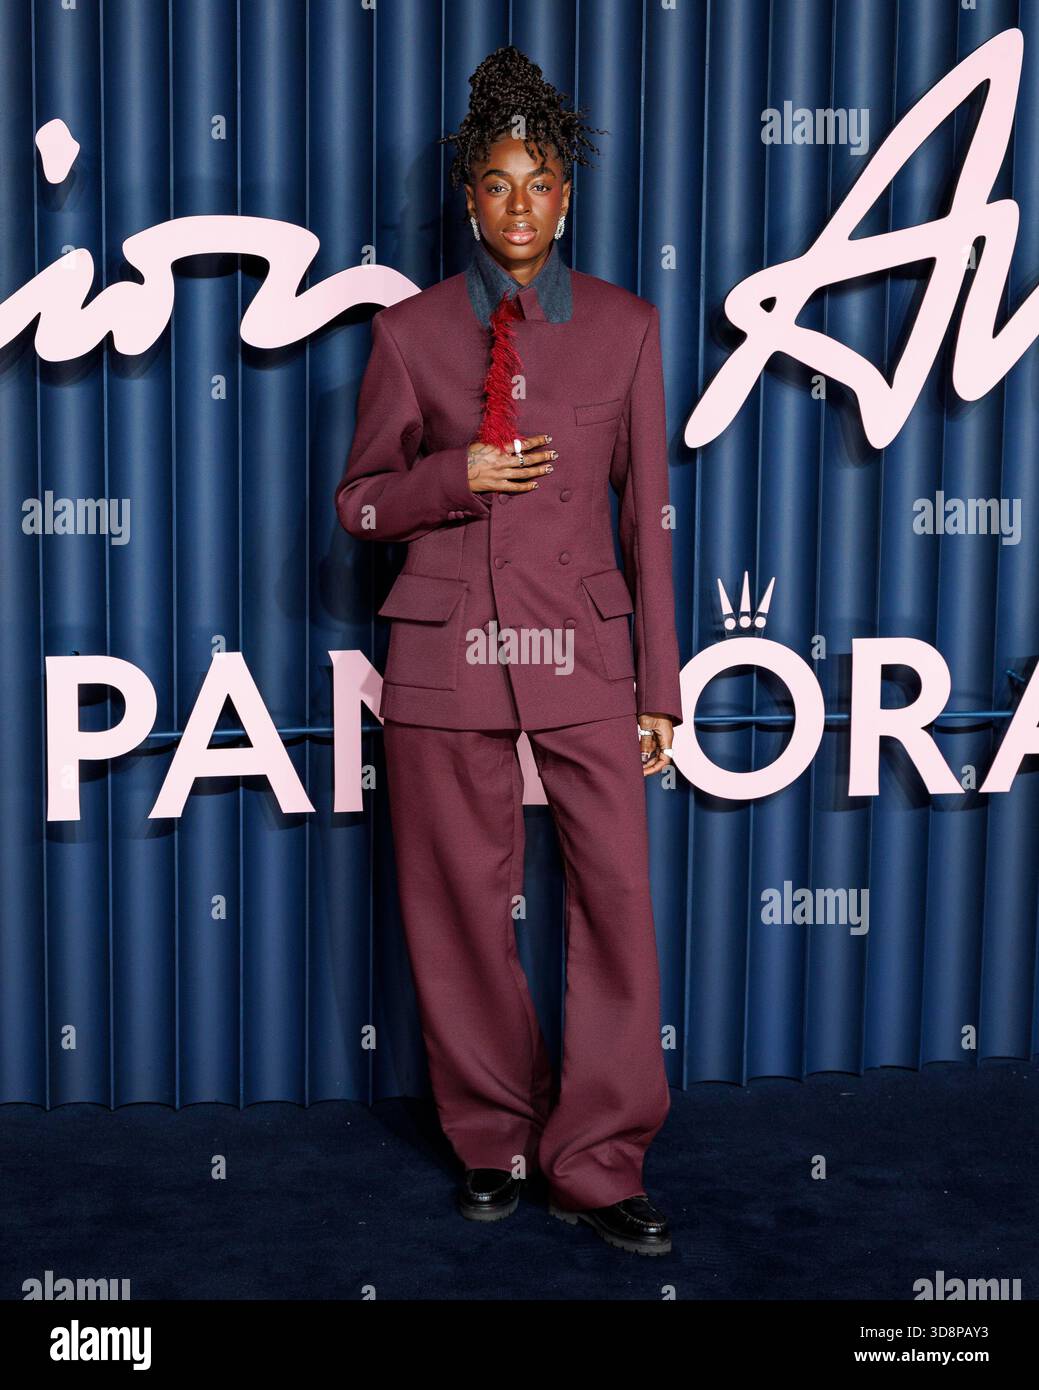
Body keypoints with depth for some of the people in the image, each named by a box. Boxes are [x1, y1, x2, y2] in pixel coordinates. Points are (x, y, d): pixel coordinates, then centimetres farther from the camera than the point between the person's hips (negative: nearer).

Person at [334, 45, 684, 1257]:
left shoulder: (624, 326, 7)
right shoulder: (412, 331, 4)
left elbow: (647, 511, 7)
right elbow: (359, 504, 8)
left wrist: (661, 681, 5)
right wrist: (460, 476, -12)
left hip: (583, 650, 1)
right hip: (447, 649, 0)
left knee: (619, 887, -7)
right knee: (460, 902, 4)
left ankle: (596, 1163, 7)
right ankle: (493, 1140, 23)